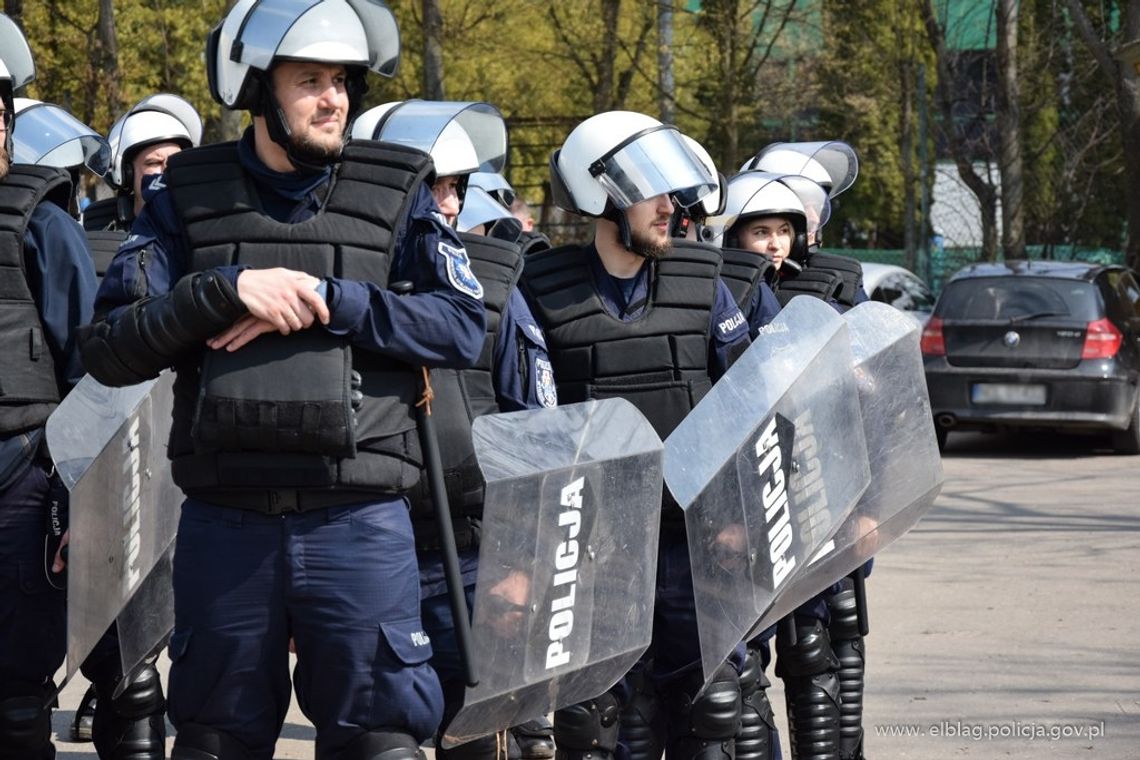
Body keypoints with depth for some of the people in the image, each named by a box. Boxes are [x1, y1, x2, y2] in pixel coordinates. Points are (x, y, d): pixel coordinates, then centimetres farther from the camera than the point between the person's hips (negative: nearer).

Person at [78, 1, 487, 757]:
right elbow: (108, 350, -1)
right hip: (225, 524, 1)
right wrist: (227, 291, -16)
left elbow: (463, 326, -5)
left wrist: (327, 301, -15)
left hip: (361, 523, -1)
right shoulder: (190, 200, 6)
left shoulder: (396, 194, 5)